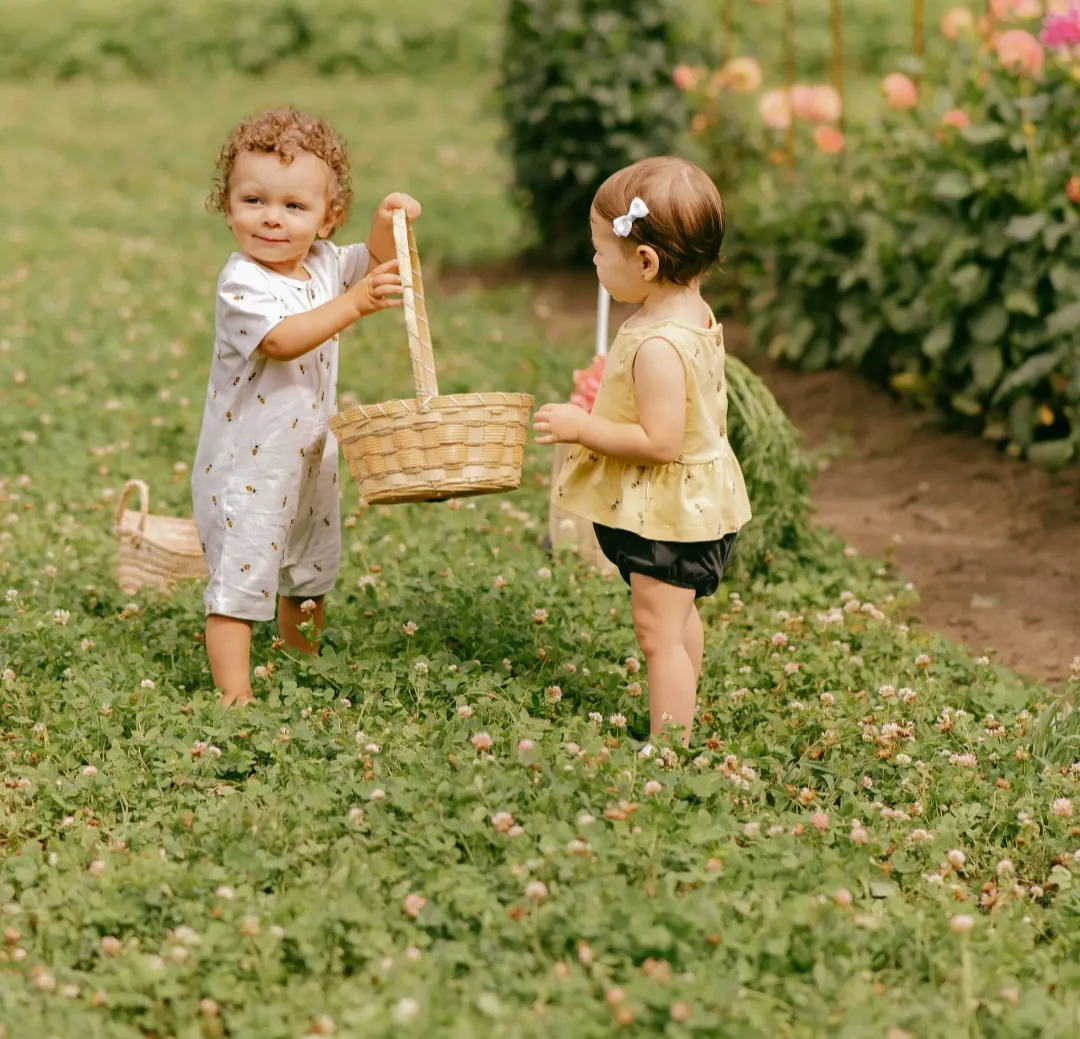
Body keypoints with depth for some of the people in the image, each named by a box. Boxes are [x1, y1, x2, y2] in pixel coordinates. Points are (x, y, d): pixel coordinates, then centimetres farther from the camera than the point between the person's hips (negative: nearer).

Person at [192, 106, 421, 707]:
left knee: (312, 570, 25)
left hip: (310, 455, 8)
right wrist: (355, 302, -44)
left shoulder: (324, 264, 0)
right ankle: (235, 692, 1)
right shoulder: (242, 284, -23)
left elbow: (376, 260, 10)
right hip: (247, 465, -8)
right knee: (240, 577, -6)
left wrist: (390, 224, -13)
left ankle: (301, 659, 46)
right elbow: (280, 340, -36)